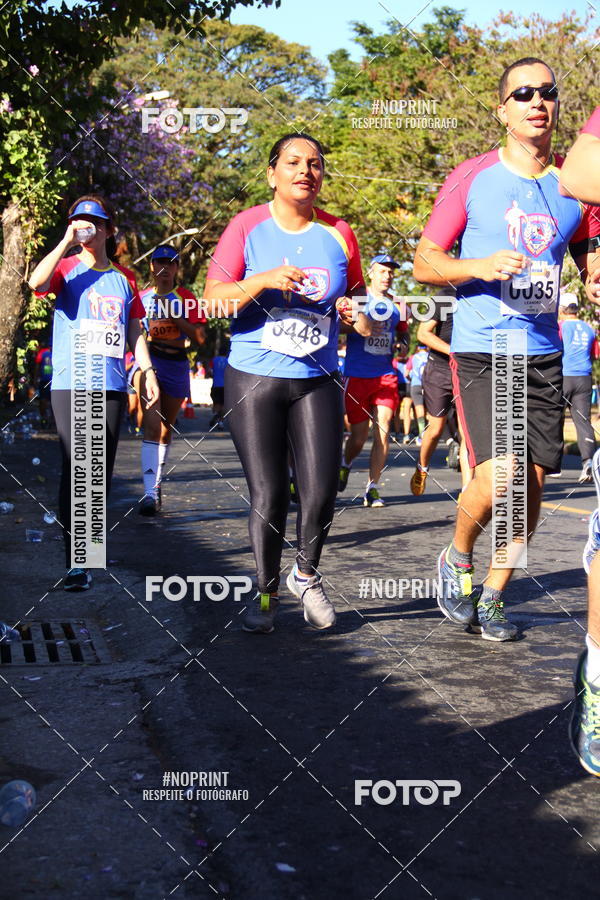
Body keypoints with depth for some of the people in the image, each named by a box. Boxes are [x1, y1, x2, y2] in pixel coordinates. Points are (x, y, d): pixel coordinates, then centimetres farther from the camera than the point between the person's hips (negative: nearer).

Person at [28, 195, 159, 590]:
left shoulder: (125, 278, 15)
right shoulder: (67, 267, 4)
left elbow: (135, 331, 20)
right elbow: (36, 282, -18)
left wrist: (148, 371, 10)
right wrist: (68, 241, -14)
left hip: (112, 386, 4)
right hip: (70, 384, -4)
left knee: (102, 470, 7)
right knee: (77, 468, -13)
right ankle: (75, 561, -13)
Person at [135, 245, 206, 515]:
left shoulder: (186, 298, 8)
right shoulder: (141, 297, 11)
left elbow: (200, 338, 0)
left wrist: (176, 318, -12)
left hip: (176, 364, 2)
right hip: (148, 360, -2)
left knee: (166, 429, 12)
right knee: (152, 426, -19)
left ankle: (156, 485, 31)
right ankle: (150, 493, -27)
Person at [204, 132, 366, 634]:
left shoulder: (338, 234, 7)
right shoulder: (247, 227, 0)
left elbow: (356, 299, 19)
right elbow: (214, 300, -5)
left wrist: (358, 314, -4)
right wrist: (263, 280, -20)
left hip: (319, 380, 2)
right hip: (254, 379, -2)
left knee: (321, 492, -6)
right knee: (268, 496, -1)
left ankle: (307, 575, 22)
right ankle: (267, 594, 19)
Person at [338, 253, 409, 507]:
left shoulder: (396, 305, 14)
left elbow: (403, 334, 26)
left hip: (386, 374, 3)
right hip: (356, 374, -3)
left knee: (383, 430, -10)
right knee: (359, 435, 1)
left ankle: (372, 488, -4)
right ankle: (345, 466, 34)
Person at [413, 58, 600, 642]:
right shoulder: (472, 178, -1)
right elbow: (423, 262, 1)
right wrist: (481, 266, -17)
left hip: (544, 356, 4)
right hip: (480, 352, -4)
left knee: (533, 483, 4)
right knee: (498, 476, -17)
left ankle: (492, 596, 22)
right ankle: (457, 559, 13)